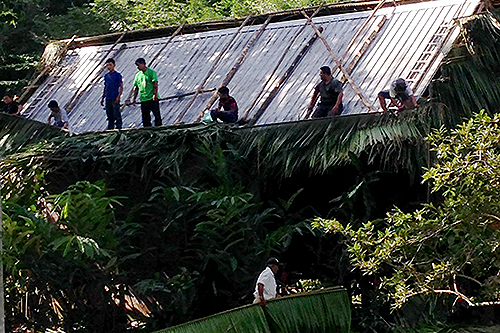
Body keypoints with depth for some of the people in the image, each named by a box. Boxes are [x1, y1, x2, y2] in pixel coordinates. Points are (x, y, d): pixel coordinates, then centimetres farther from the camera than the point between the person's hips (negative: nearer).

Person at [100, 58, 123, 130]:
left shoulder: (117, 75, -2)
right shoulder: (106, 76, 15)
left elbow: (121, 87, -6)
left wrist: (118, 97, -17)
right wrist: (103, 98, 17)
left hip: (115, 99, -6)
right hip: (108, 99, 6)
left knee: (116, 115, -9)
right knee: (110, 116, 10)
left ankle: (118, 128, -8)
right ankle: (110, 129, 14)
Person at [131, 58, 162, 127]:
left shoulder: (151, 72, -1)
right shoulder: (138, 75, 14)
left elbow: (155, 84, -10)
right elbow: (136, 87, 16)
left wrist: (155, 94, -21)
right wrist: (134, 98, 7)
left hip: (153, 99, -5)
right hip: (143, 100, 5)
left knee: (157, 115, -5)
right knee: (145, 117, 4)